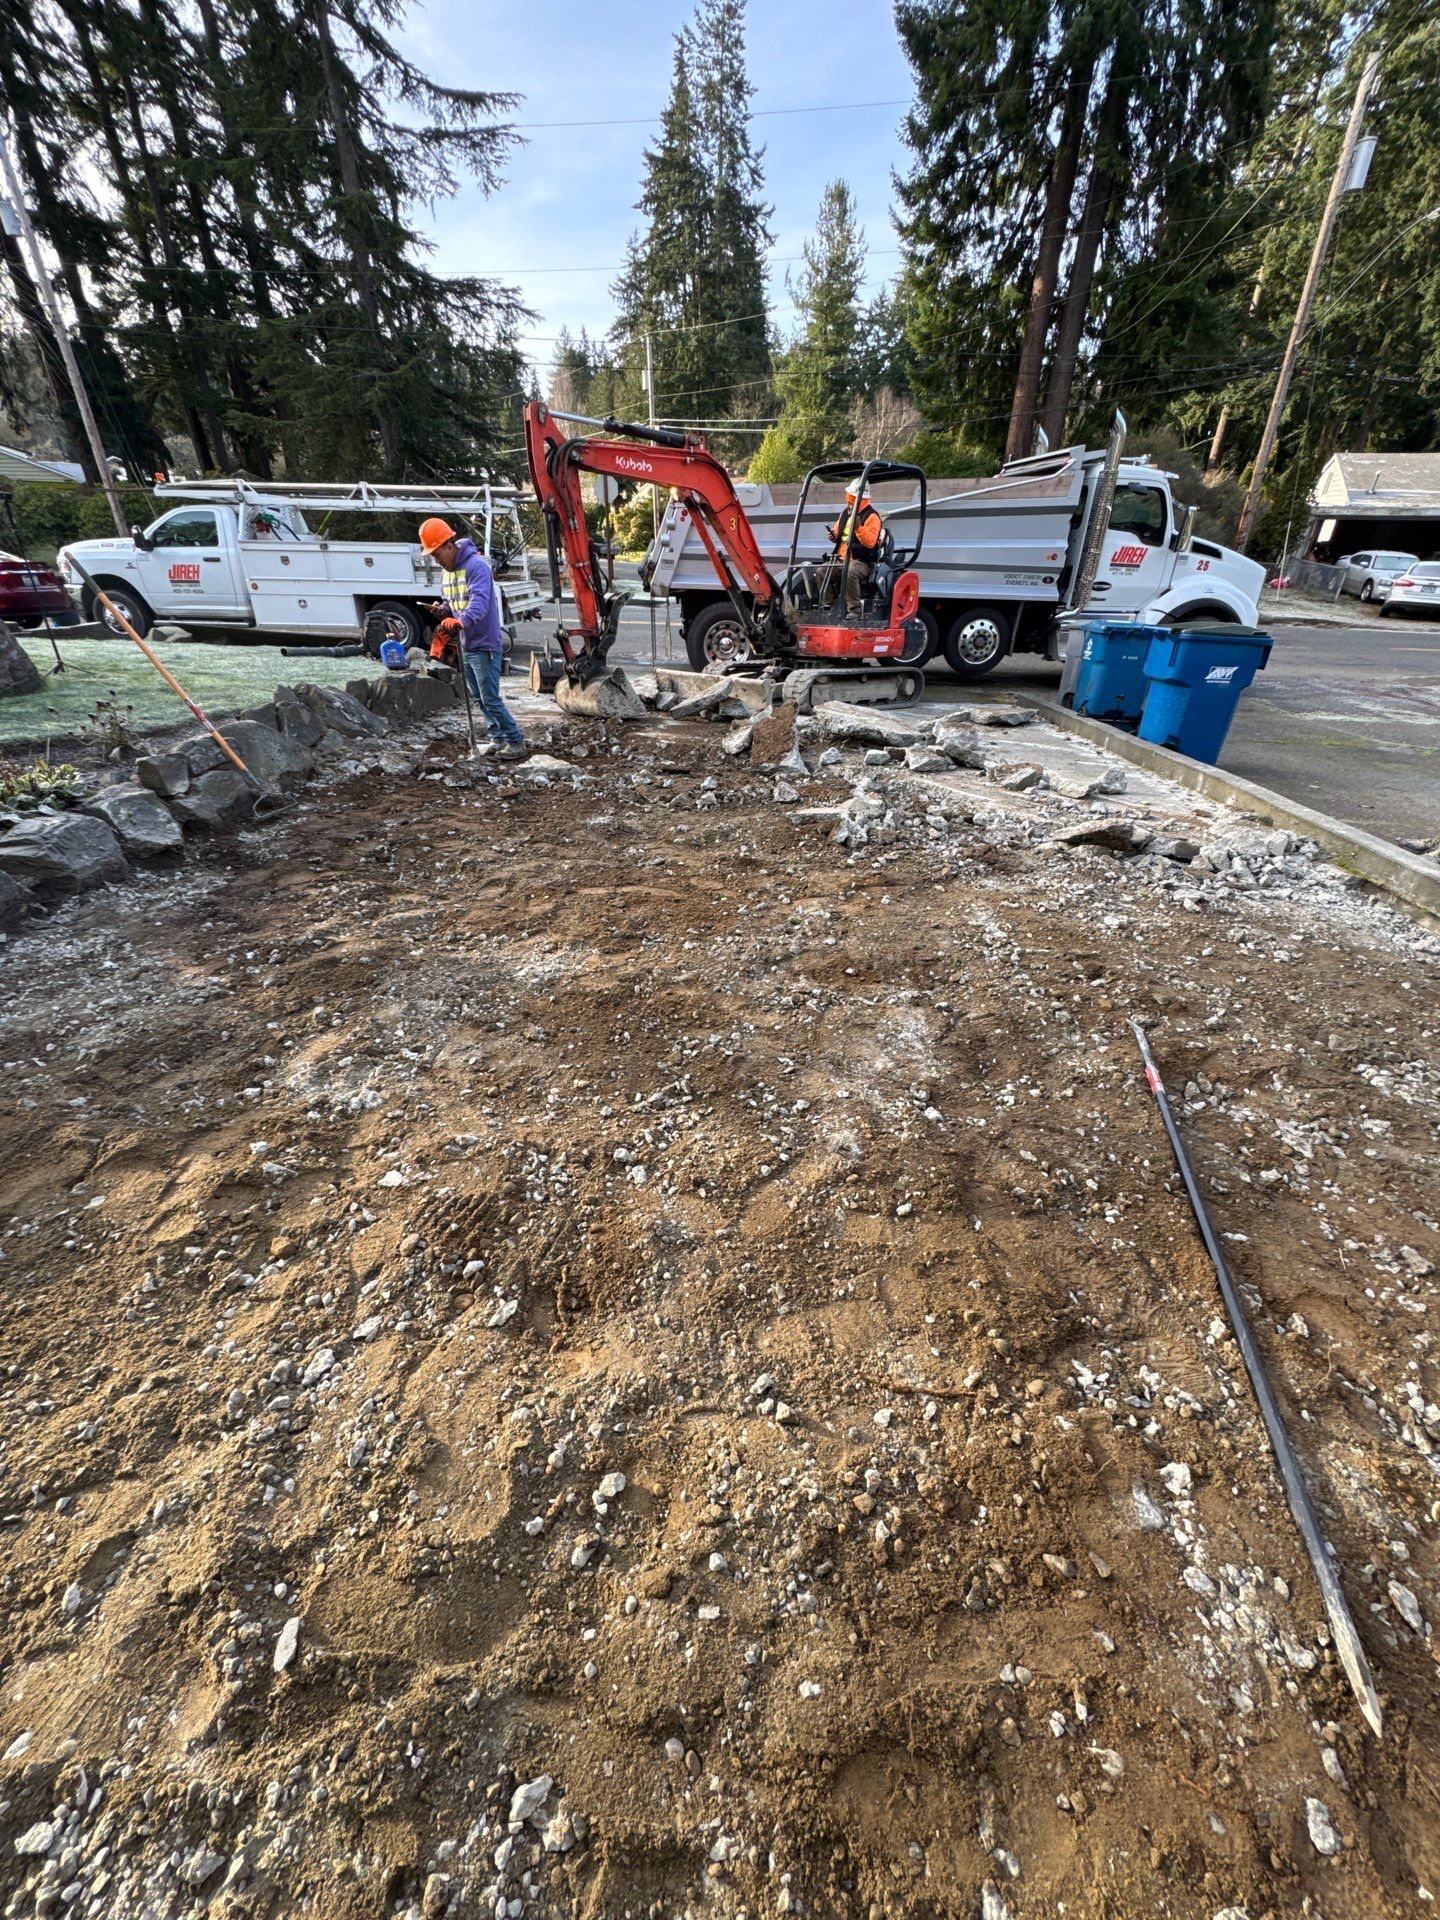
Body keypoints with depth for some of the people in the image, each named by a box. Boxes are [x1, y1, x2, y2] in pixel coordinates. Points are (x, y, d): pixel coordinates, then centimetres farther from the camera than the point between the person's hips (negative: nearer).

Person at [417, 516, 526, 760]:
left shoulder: (476, 565, -16)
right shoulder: (448, 571, 12)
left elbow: (480, 602, -31)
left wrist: (461, 621, -47)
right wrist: (445, 610, 0)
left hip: (484, 645, -9)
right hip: (465, 646, 9)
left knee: (491, 698, -9)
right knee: (480, 698, 14)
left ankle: (516, 742, 0)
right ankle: (497, 738, 25)